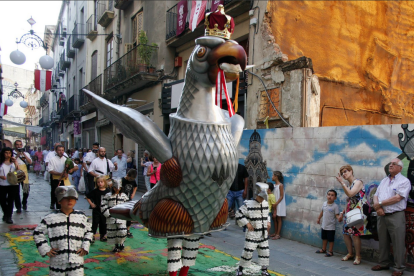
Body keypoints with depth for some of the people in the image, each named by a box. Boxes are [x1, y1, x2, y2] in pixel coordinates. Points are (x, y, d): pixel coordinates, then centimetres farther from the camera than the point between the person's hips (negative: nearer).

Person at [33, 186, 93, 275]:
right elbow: (37, 233, 8)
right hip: (57, 262, 0)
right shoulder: (50, 218, 0)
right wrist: (46, 249, 0)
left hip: (76, 261, 1)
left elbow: (88, 232, 18)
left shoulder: (82, 217, 6)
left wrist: (85, 248, 7)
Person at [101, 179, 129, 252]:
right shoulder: (108, 195, 2)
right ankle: (116, 245, 25)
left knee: (122, 232, -10)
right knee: (112, 232, 7)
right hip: (111, 219, 1)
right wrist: (108, 214, -6)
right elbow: (103, 206, 1)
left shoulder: (124, 196, 5)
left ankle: (121, 243, 17)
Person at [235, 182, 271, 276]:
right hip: (252, 234, -5)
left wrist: (268, 222, 6)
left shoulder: (266, 204, 4)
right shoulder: (248, 204, -16)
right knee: (248, 252, -1)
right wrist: (247, 223, -14)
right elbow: (238, 214, -10)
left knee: (265, 251, 11)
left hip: (263, 234, 5)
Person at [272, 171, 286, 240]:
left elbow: (281, 196, -15)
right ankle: (276, 233, 18)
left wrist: (276, 203, -19)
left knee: (278, 219, 0)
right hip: (274, 204, 7)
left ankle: (278, 234, 5)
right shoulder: (274, 185, 9)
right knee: (274, 218, 9)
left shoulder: (280, 185, -13)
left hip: (279, 204, -7)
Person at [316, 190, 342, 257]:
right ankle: (323, 249, 34)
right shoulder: (324, 204, 0)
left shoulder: (335, 206, -16)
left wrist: (339, 218, -37)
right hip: (324, 225, 6)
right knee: (324, 238, 19)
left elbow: (337, 215, -16)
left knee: (331, 239, 4)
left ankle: (330, 251, 18)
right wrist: (319, 218, 22)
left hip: (331, 227, -6)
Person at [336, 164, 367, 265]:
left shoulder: (358, 182, -10)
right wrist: (342, 212, 19)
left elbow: (350, 194, -25)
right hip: (349, 211, 8)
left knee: (355, 233, -9)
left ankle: (358, 256, 5)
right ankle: (350, 254, 22)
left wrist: (341, 182, -23)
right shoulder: (348, 185, 13)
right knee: (345, 232, 7)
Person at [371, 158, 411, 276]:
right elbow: (376, 196, 13)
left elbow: (397, 198, -15)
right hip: (382, 216, 6)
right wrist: (377, 207, -7)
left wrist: (380, 203, -9)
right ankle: (384, 263, 25)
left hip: (396, 216, -6)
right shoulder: (384, 181, 17)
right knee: (383, 241, 13)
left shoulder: (404, 181, -4)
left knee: (398, 243, -2)